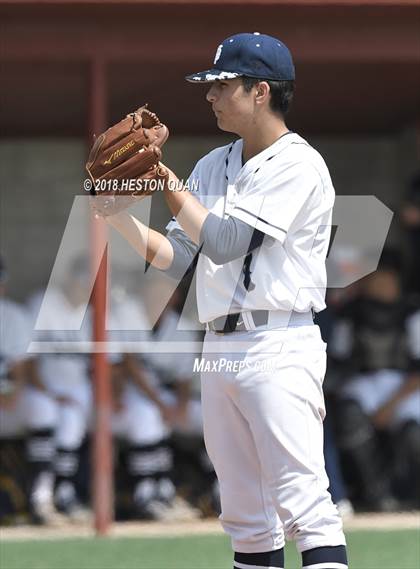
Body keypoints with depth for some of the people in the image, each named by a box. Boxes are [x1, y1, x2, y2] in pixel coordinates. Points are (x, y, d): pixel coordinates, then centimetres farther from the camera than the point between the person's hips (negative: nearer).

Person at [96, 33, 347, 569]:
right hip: (219, 351, 8)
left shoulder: (298, 164, -8)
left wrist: (164, 176, -11)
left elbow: (224, 242, -16)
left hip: (279, 349, -8)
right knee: (245, 514, 10)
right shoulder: (214, 166, 16)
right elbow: (175, 257, 12)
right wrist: (119, 217, -3)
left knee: (303, 502, -16)